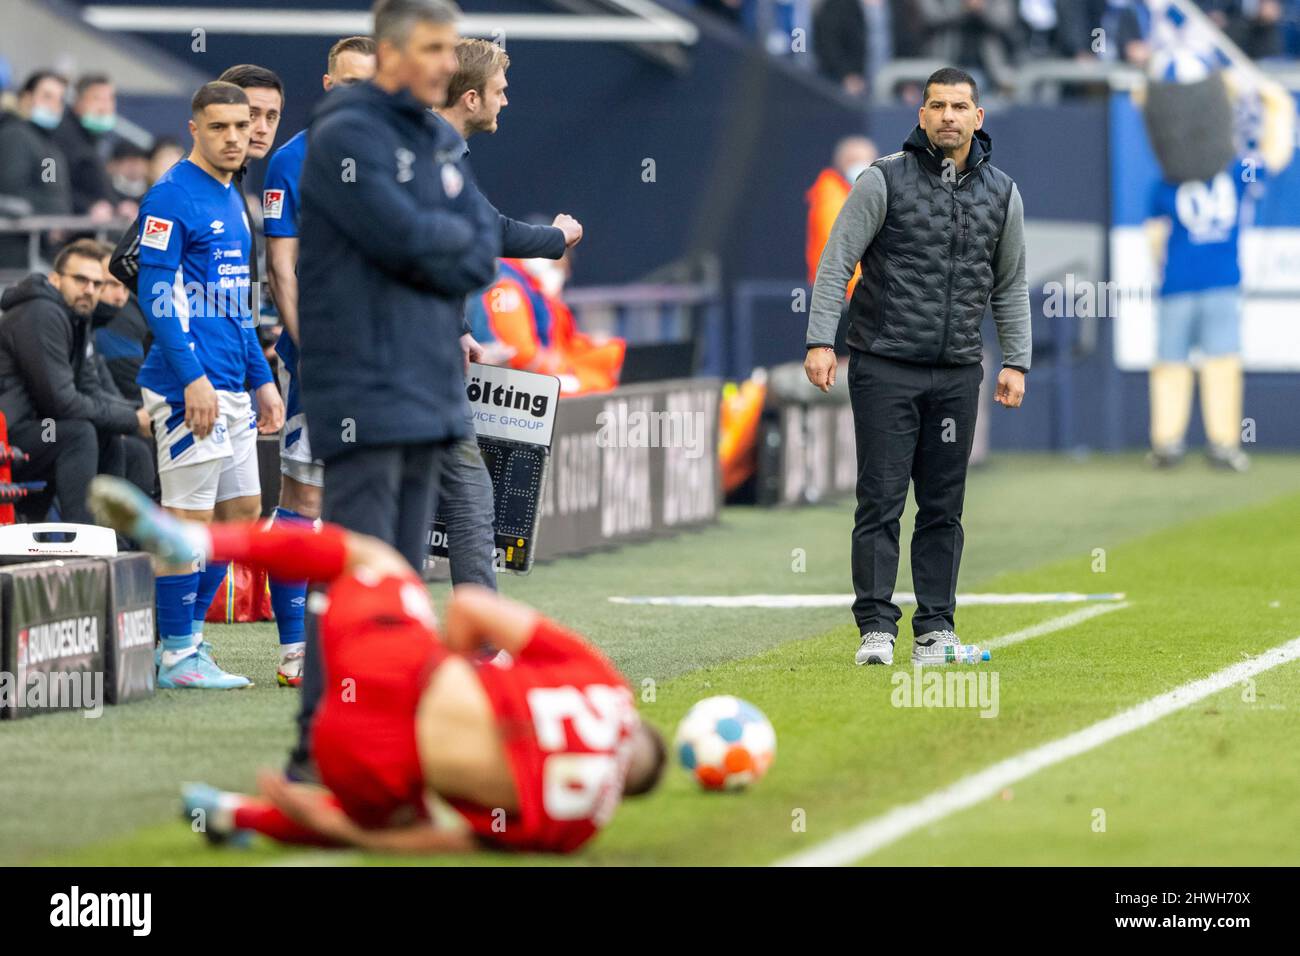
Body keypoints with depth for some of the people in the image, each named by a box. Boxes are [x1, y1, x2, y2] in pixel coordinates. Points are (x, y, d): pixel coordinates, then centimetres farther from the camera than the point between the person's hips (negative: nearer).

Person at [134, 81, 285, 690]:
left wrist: (262, 379, 20)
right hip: (189, 386, -9)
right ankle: (177, 657, 0)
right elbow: (156, 293, -15)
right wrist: (194, 377, -21)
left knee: (240, 511, 11)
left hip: (232, 387, 9)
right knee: (189, 516, -6)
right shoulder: (171, 198, -10)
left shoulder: (232, 201, 18)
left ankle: (190, 637, 18)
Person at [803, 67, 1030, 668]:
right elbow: (835, 262, -3)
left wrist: (1015, 362, 10)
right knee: (881, 498, -6)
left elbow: (1011, 286, 17)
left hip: (957, 375, 3)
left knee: (944, 506, 5)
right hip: (884, 366, -3)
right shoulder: (884, 182, -3)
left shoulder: (1001, 194, 9)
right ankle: (876, 626, -4)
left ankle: (936, 626, 11)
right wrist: (820, 340, -12)